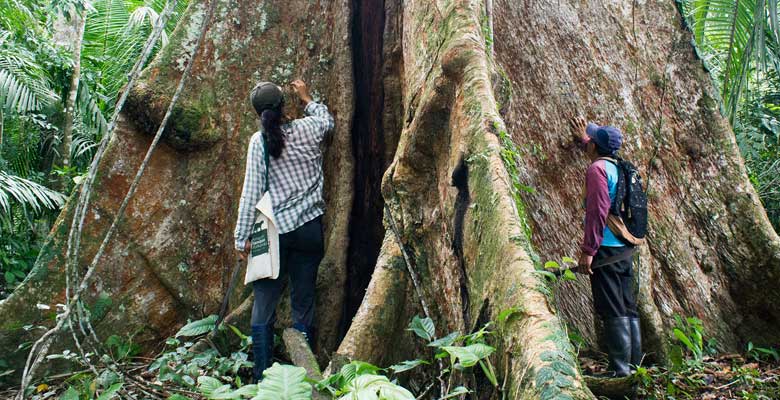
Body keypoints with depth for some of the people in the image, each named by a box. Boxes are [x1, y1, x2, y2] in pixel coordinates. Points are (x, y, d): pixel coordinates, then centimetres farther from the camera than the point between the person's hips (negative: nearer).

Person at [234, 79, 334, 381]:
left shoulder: (258, 141, -4)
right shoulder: (306, 129, 0)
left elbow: (251, 192, -5)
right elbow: (327, 120, 24)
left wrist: (242, 236, 0)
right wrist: (306, 98, 37)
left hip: (274, 231, -2)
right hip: (309, 228, 2)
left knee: (264, 305, 6)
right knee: (303, 303, 8)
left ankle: (262, 378, 9)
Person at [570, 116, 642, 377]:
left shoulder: (597, 169, -10)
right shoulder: (620, 168, 15)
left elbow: (597, 212, -19)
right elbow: (598, 152, 40)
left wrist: (587, 250, -20)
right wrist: (584, 138, 54)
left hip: (606, 248, -9)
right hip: (626, 248, 9)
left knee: (612, 311, -7)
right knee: (628, 308, 11)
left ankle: (620, 371, -4)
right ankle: (634, 366, 17)